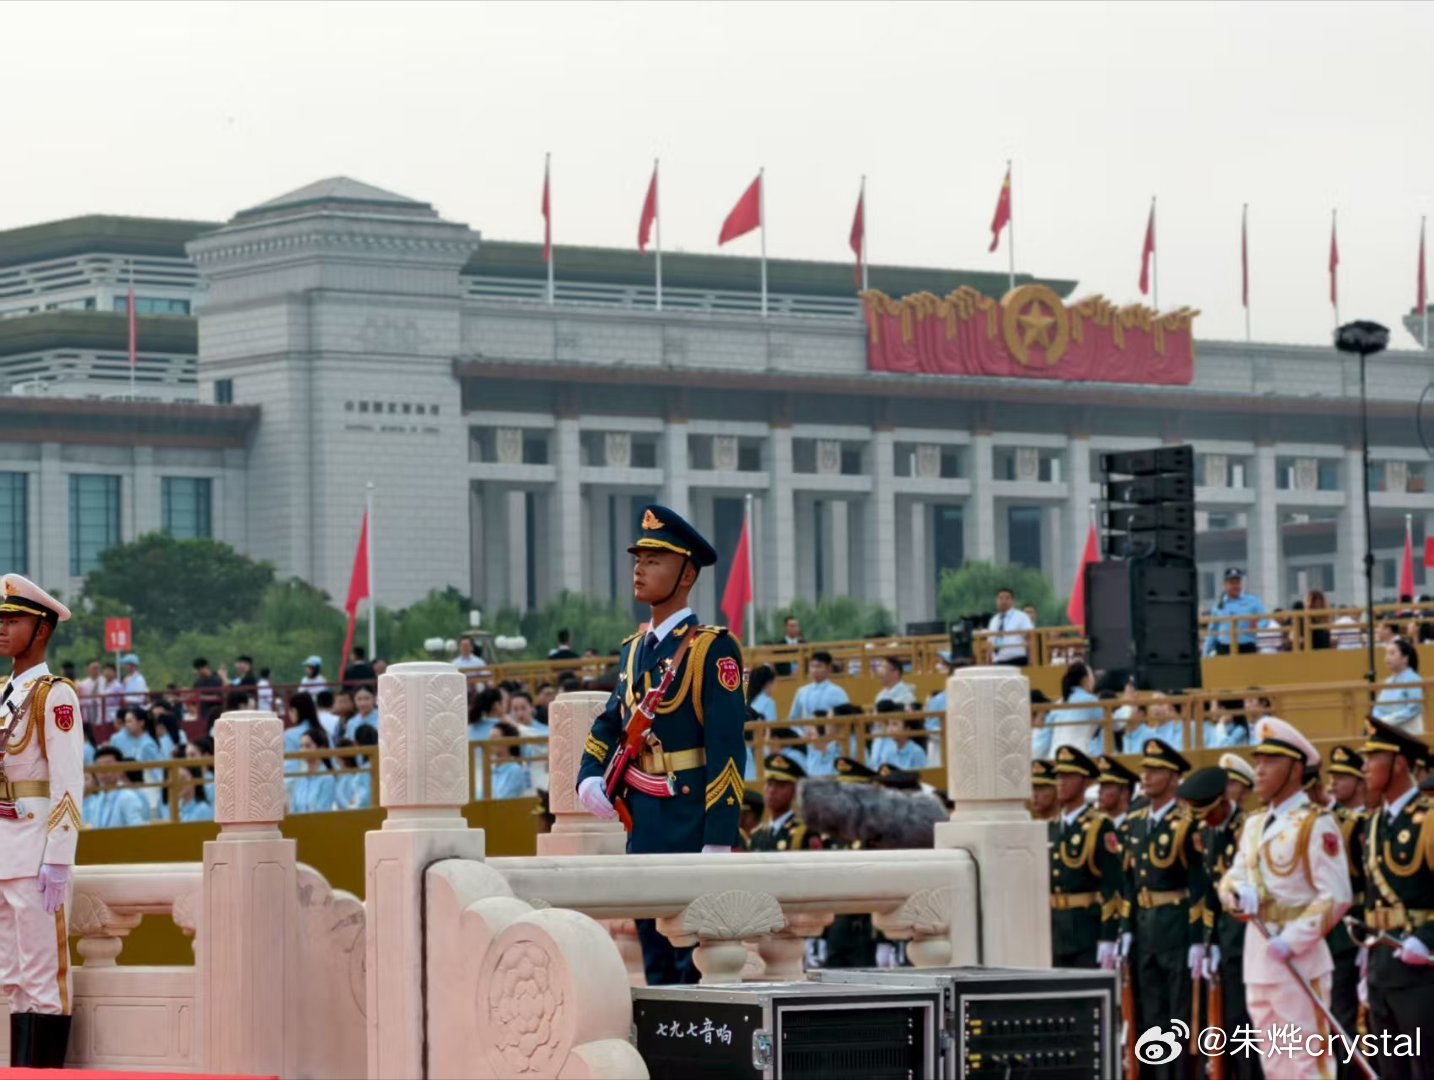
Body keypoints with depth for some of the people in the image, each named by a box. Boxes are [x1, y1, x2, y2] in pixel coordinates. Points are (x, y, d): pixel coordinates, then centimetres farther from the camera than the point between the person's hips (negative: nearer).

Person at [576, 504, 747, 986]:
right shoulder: (634, 649, 14)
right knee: (656, 961, 11)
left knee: (696, 961, -8)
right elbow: (609, 723, 22)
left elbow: (726, 748, -14)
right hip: (643, 821, 8)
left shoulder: (712, 650, -9)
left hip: (691, 823, -8)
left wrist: (718, 839, -19)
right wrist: (590, 776, 1)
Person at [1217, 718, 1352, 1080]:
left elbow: (1335, 896, -16)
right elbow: (1232, 876, 14)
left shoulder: (1316, 825, -11)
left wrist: (1293, 939, -22)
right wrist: (1239, 892, -10)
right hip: (1257, 953, 8)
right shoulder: (1255, 824, 14)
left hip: (1299, 956, -8)